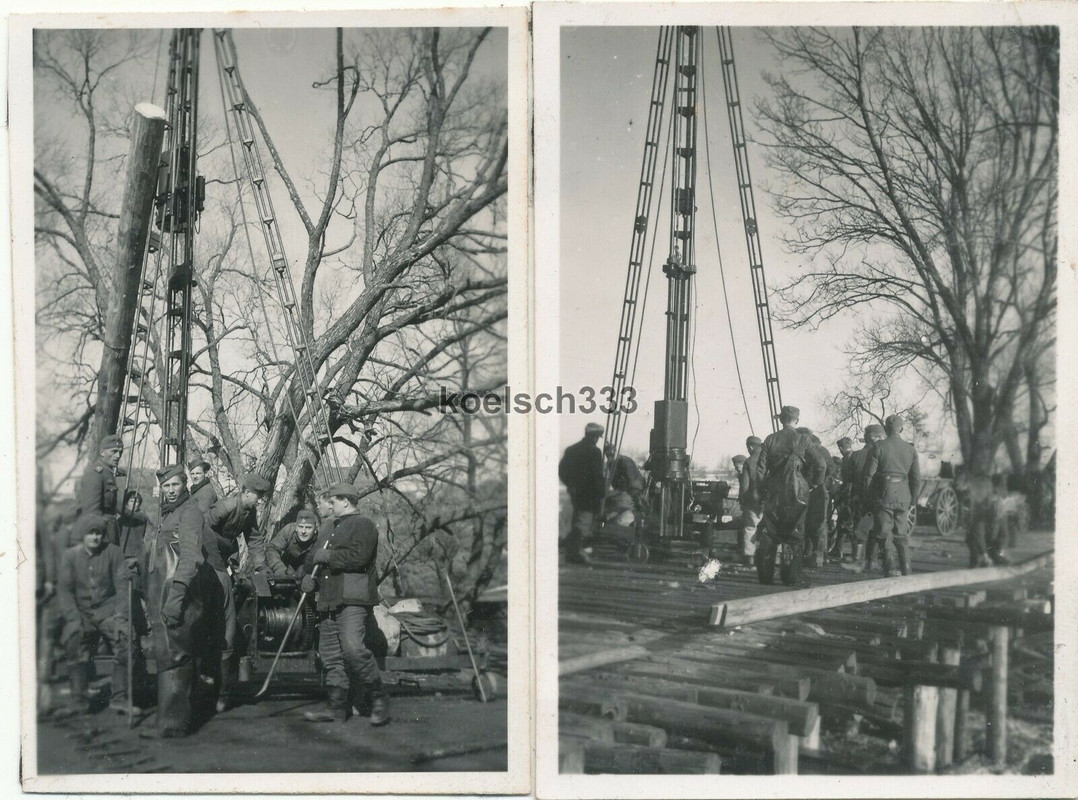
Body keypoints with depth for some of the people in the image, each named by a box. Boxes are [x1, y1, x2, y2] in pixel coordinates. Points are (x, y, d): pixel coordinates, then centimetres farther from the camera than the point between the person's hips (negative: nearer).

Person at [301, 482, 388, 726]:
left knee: (353, 647, -21)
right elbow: (313, 556, 29)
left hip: (353, 600, -9)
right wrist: (308, 576, 8)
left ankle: (378, 699, -8)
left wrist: (329, 556, -8)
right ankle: (337, 707, 10)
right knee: (331, 655, 6)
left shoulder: (363, 525, -1)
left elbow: (358, 556, -16)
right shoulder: (328, 530, 27)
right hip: (328, 602, 9)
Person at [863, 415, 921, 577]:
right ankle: (906, 571, 16)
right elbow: (917, 480, 6)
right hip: (903, 497, 4)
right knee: (902, 535, 15)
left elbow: (868, 476, -7)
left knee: (884, 535, 0)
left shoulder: (878, 447, -6)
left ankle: (891, 570, -8)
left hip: (883, 496, -4)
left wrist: (868, 499, 3)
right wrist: (910, 499, 17)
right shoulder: (911, 449, 5)